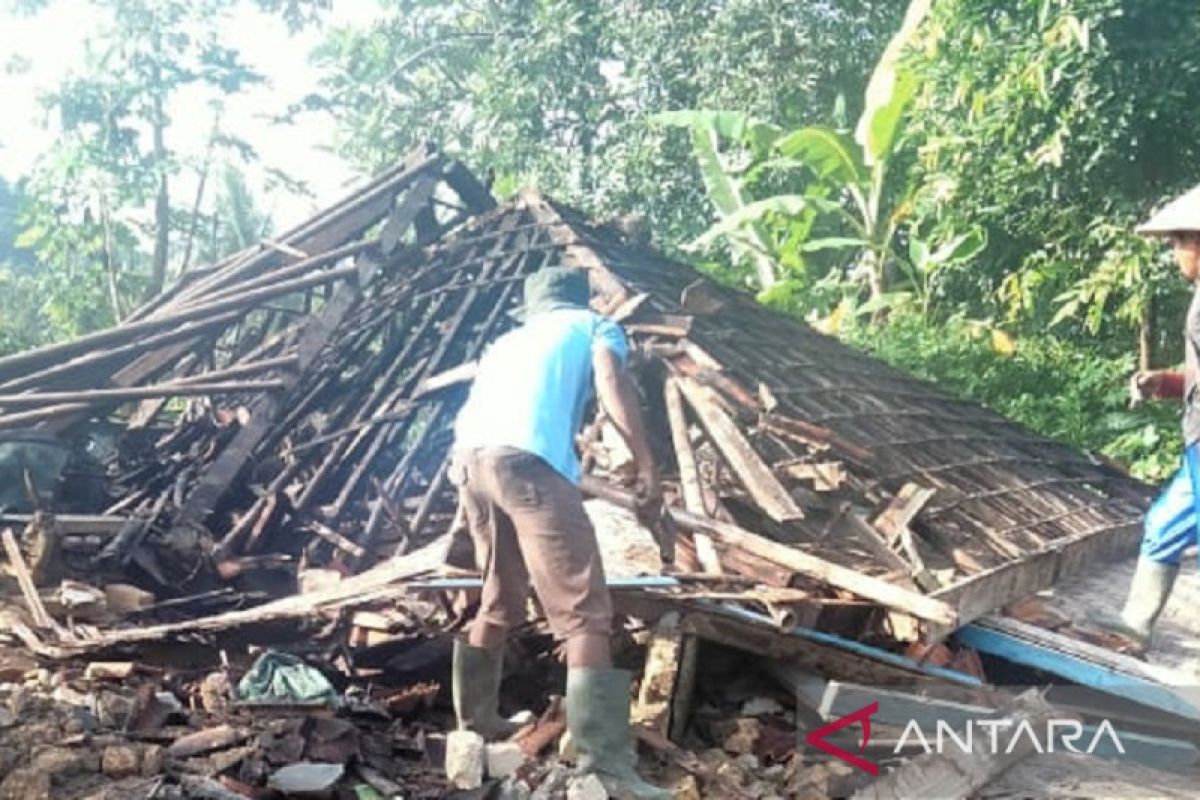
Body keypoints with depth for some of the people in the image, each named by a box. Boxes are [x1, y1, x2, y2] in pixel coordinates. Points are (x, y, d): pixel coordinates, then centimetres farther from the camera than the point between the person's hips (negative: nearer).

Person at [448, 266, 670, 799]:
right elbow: (611, 380, 3)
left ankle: (475, 718, 37)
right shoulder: (593, 324, 24)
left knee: (499, 601, 24)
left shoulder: (507, 340, 38)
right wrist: (646, 464, 0)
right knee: (583, 612, -9)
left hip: (472, 458, 6)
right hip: (527, 460, -6)